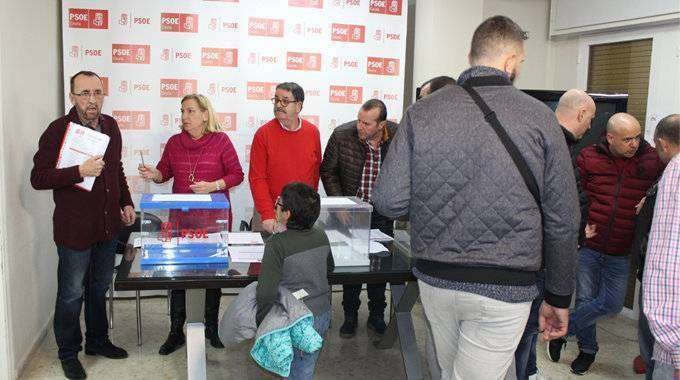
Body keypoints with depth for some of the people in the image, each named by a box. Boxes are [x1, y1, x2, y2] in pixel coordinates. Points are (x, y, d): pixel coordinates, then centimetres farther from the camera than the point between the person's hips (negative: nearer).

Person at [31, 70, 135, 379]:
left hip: (108, 224, 6)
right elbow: (38, 178, -14)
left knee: (99, 288, 20)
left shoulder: (110, 126, 6)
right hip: (74, 227, -6)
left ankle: (97, 341, 38)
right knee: (72, 294, 7)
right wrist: (79, 172, -25)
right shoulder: (58, 130, -13)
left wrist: (126, 202, 13)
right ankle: (68, 353, 26)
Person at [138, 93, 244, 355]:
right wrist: (153, 174, -9)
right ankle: (176, 331, 17)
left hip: (214, 217, -2)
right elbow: (164, 171, 13)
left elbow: (236, 174, -4)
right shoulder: (174, 142, 5)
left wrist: (213, 185, -18)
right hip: (181, 217, 2)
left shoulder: (220, 140, -4)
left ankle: (212, 327, 28)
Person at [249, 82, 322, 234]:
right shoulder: (263, 133, -7)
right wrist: (267, 215, -16)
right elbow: (257, 178, -9)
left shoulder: (313, 132, 1)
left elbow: (316, 171, 9)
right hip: (270, 211, -2)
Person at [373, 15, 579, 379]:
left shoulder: (421, 113, -4)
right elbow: (563, 221, -4)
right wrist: (558, 297, 8)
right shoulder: (539, 118, -7)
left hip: (434, 280, 3)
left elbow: (388, 202, -8)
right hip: (504, 290, -3)